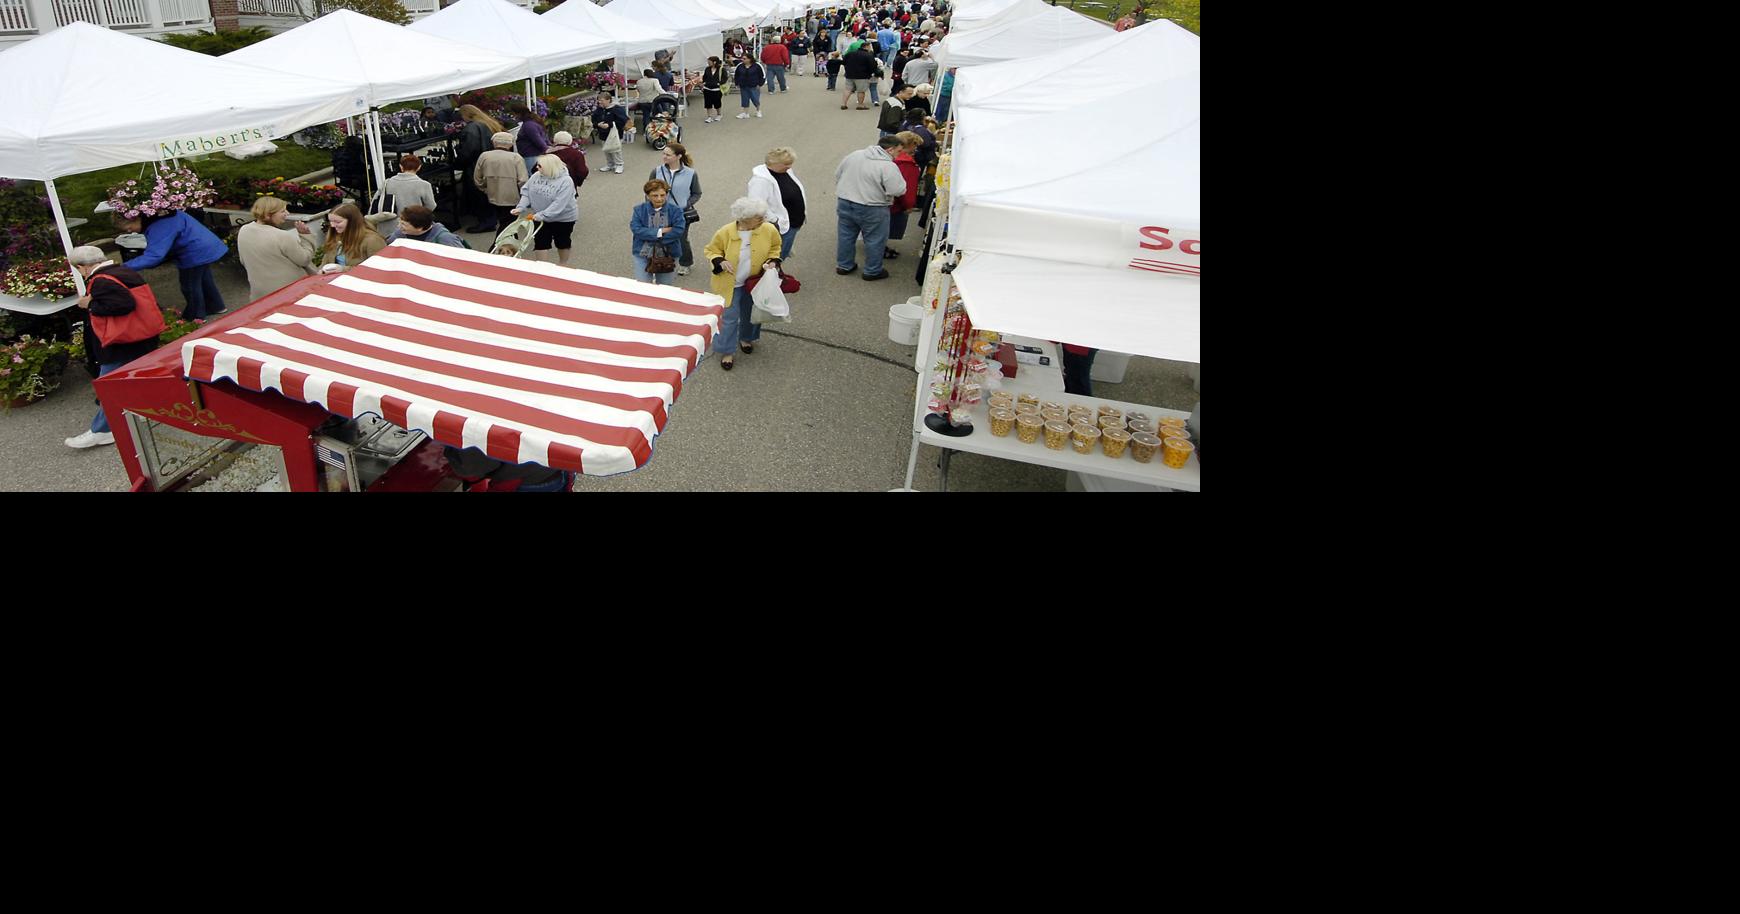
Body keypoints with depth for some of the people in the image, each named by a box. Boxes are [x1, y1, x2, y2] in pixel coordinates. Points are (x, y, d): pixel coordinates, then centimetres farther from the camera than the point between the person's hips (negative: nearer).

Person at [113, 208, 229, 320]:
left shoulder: (158, 229, -29)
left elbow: (153, 256, -36)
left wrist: (125, 267, -35)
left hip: (197, 253, -10)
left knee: (190, 286, 5)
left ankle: (195, 318, 19)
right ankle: (215, 306, 42)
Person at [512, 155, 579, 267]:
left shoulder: (565, 181, -25)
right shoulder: (536, 176, -9)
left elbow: (559, 204, -31)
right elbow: (526, 192, -1)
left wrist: (542, 215, -35)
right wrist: (521, 207, -17)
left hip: (563, 218, -4)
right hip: (540, 218, 4)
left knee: (562, 242, 16)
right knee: (540, 242, 5)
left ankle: (563, 264, 39)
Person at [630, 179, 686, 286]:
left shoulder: (676, 211, -6)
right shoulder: (639, 210, -1)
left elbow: (678, 231, -18)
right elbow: (636, 229, -14)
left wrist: (650, 236, -16)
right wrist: (660, 232, -21)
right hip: (643, 254, 1)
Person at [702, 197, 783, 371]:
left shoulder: (768, 230, -15)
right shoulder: (725, 232, -22)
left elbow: (775, 247, 5)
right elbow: (711, 250, -6)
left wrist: (773, 261, -13)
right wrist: (720, 262, -26)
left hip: (755, 282, 3)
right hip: (731, 284, -3)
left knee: (750, 313, 22)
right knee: (729, 317, 0)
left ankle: (746, 338, 50)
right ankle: (727, 351, 18)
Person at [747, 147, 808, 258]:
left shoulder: (787, 172, 3)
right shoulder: (761, 179, -24)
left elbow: (798, 192, 18)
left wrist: (801, 215, 16)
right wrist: (774, 220, -25)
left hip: (793, 224, 8)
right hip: (779, 227, -8)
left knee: (784, 255, 22)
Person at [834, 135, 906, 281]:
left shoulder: (854, 155, 3)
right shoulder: (888, 166, -18)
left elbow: (837, 175, 12)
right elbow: (899, 191, -20)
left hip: (844, 203, 6)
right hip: (871, 210, -6)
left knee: (846, 235, 19)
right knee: (874, 240, 10)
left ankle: (843, 265, 31)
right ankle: (872, 271, 20)